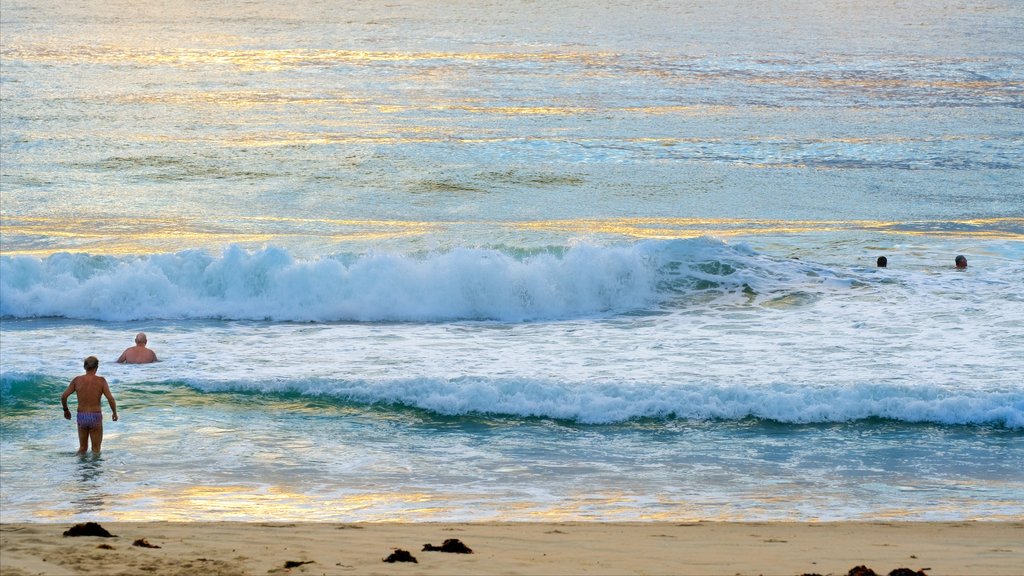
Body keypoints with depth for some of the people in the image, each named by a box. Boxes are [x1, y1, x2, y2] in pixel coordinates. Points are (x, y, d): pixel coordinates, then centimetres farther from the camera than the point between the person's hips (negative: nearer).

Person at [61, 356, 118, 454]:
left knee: (82, 448, 18)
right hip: (95, 417, -3)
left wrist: (66, 410, 13)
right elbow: (110, 398, -14)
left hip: (81, 417, 3)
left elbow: (63, 396, -5)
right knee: (96, 450, 9)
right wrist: (114, 412, 3)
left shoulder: (77, 380, -2)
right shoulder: (101, 380, -8)